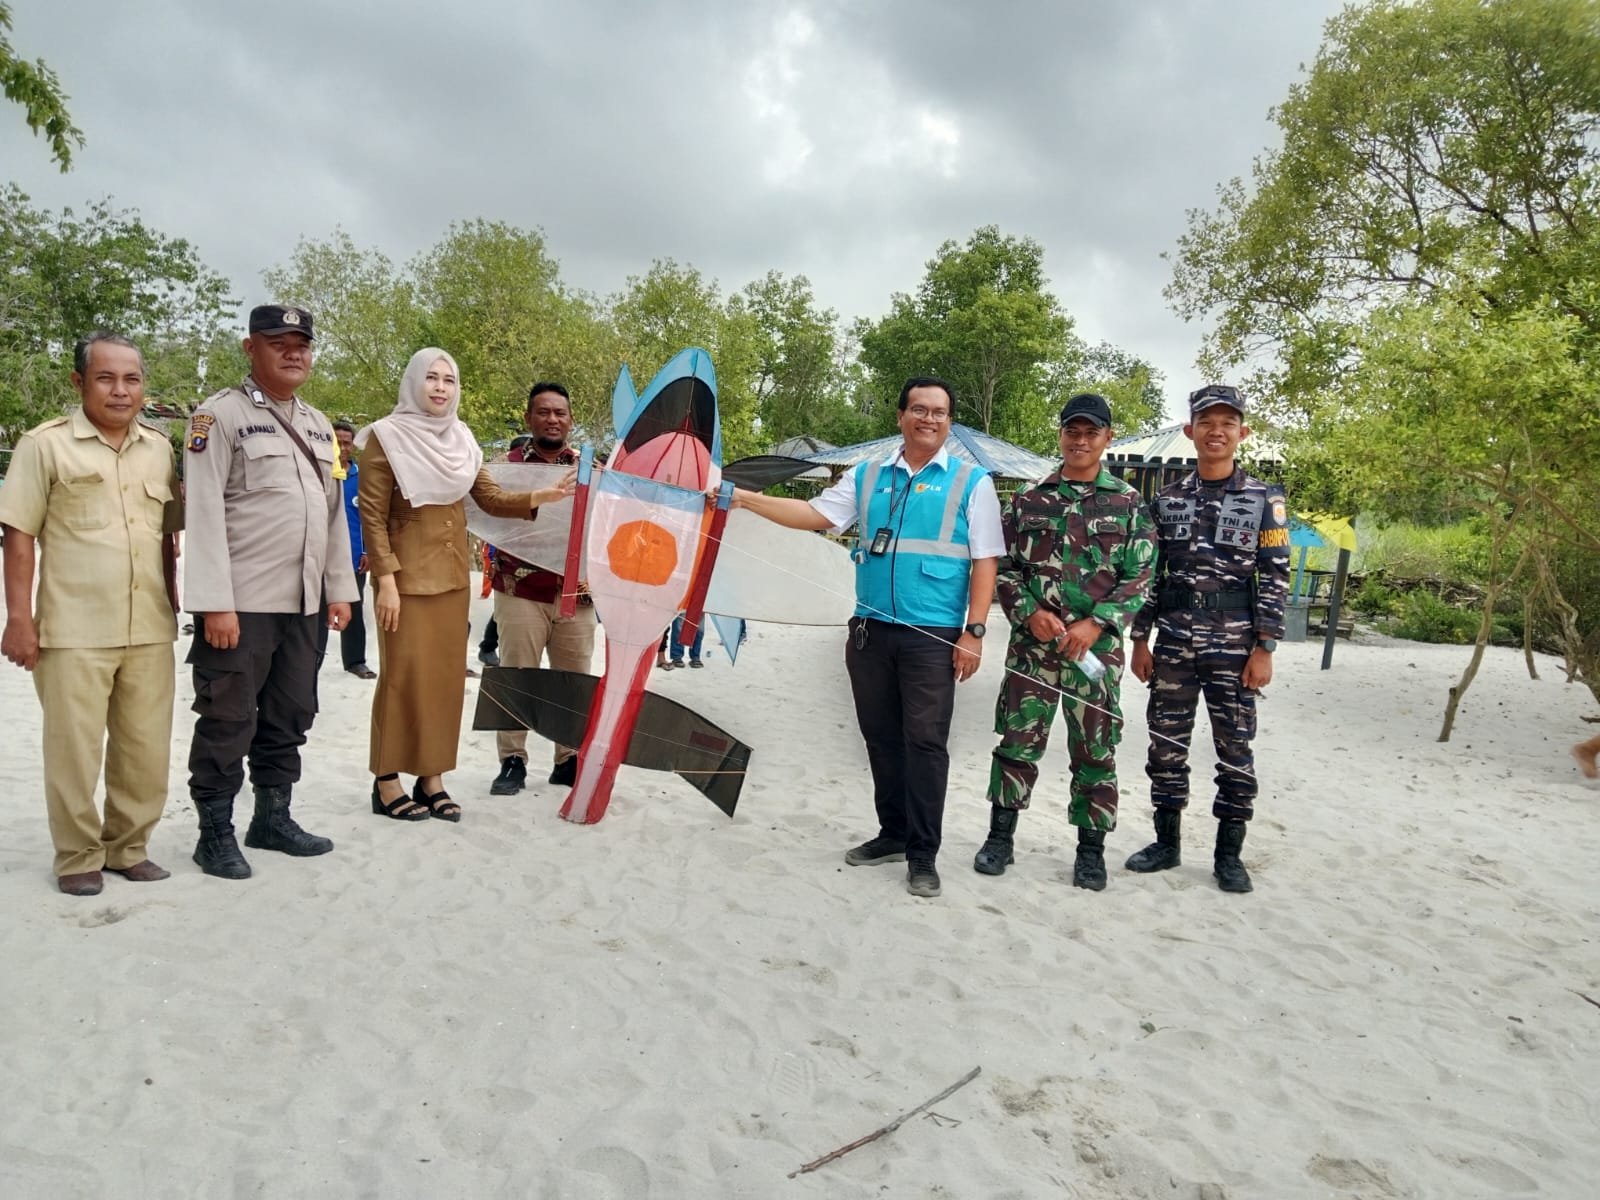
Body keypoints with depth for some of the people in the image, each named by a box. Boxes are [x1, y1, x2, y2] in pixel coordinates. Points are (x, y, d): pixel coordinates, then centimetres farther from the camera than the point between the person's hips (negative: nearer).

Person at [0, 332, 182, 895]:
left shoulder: (160, 448, 10)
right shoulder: (45, 445, -2)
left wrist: (173, 603, 14)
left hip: (150, 630, 4)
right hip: (73, 631, -4)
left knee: (146, 749, 10)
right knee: (75, 750, 4)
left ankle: (128, 846, 25)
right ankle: (78, 857, 19)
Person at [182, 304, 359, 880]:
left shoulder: (318, 425, 16)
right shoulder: (220, 415, -5)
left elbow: (335, 511, 17)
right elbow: (204, 513, -12)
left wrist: (339, 588, 12)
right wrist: (215, 603, -18)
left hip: (302, 601, 7)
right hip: (241, 602, -7)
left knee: (290, 716, 14)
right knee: (228, 721, 1)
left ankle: (273, 818, 27)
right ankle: (215, 832, 13)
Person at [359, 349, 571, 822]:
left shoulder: (461, 438, 10)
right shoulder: (387, 436, -7)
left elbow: (490, 498, 6)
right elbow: (373, 515, -11)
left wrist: (541, 497, -9)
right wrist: (386, 579, -17)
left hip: (451, 574, 6)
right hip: (407, 575, -6)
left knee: (446, 675, 7)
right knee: (404, 676, -3)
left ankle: (432, 778, 16)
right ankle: (387, 783, 8)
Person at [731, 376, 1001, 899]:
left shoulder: (971, 482, 1)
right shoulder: (866, 477, 11)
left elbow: (984, 563, -2)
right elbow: (815, 514, 7)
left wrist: (973, 631, -9)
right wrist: (746, 499, -3)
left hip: (934, 637, -4)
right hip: (871, 631, 4)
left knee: (925, 742, -3)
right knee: (881, 737, 12)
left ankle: (923, 854, 6)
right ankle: (893, 834, 26)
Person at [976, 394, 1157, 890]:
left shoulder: (1128, 504, 3)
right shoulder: (1028, 498, 7)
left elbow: (1139, 578, 1)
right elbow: (1003, 567, 7)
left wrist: (1096, 625, -11)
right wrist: (1030, 613, -9)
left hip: (1096, 646, -1)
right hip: (1031, 641, 1)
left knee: (1096, 750, 6)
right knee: (1017, 739, 5)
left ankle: (1092, 848, 19)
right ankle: (1001, 835, 19)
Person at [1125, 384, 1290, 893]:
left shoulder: (1264, 499, 1)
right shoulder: (1168, 499, 8)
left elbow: (1276, 577, -2)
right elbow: (1149, 574, 9)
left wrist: (1264, 648, -8)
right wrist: (1140, 639, 5)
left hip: (1235, 645, -2)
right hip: (1172, 643, 2)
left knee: (1235, 748, 4)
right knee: (1166, 745, 7)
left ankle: (1229, 854, 16)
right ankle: (1167, 842, 22)